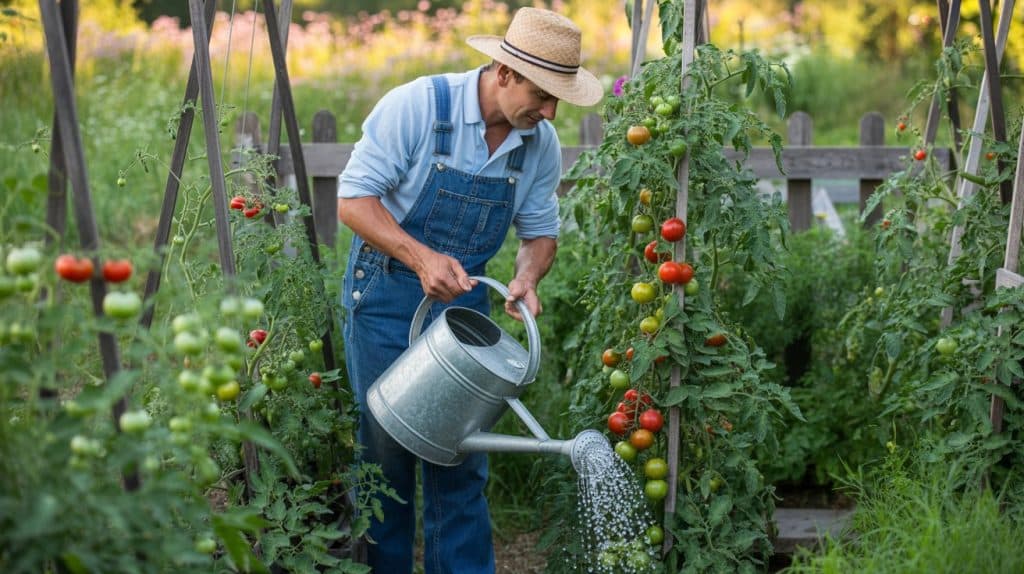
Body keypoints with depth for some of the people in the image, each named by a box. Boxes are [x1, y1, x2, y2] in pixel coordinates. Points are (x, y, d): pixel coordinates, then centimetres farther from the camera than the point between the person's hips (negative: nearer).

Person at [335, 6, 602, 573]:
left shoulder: (540, 143, -5)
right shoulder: (417, 106, -20)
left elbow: (540, 229, 7)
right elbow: (353, 198, -18)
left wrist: (527, 277, -15)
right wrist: (421, 257, -30)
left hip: (464, 298, 4)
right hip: (386, 297, -4)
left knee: (460, 461, 5)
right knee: (386, 454, 4)